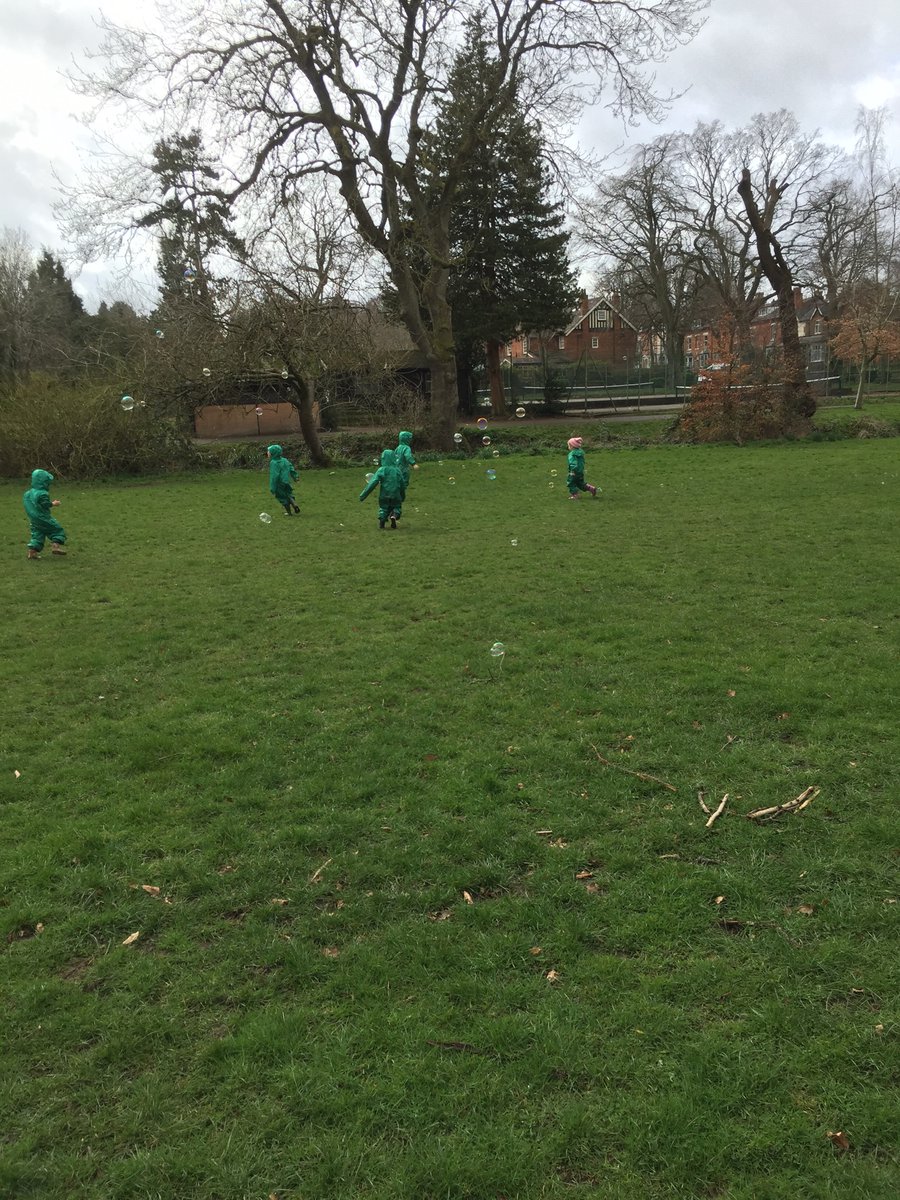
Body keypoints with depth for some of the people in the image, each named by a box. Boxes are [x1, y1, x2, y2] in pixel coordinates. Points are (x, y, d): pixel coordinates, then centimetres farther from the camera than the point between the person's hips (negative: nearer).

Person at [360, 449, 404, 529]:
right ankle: (394, 516, -15)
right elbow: (402, 484, 9)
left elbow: (372, 483, -13)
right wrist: (402, 497, 24)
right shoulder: (398, 470, 1)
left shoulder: (381, 470, -9)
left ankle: (382, 519, -7)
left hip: (384, 496, -1)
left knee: (383, 508, 18)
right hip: (396, 496, 1)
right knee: (396, 507, 17)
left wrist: (363, 495, -10)